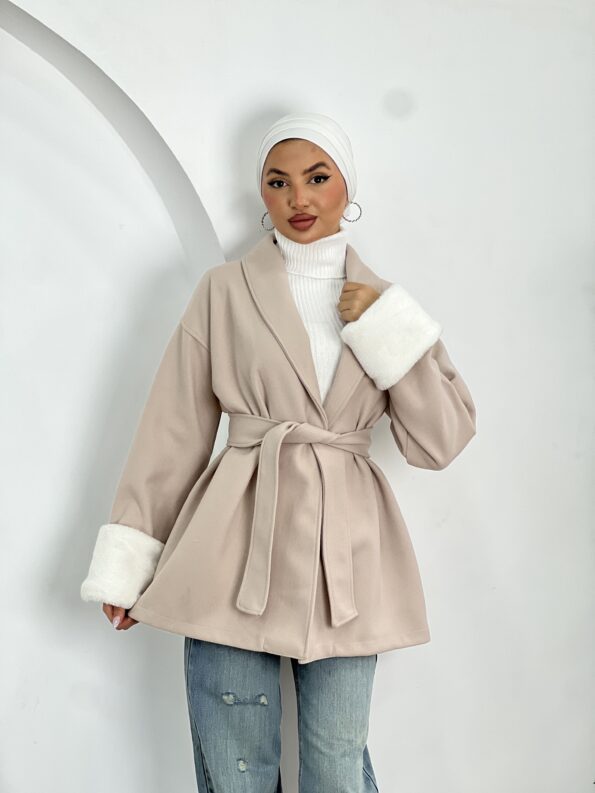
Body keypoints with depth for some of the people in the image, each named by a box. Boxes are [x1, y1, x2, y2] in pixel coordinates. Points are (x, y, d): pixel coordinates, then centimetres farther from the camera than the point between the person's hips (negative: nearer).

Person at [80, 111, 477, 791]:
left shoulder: (383, 303, 10)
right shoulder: (225, 289, 3)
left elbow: (439, 444, 4)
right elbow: (174, 431, 3)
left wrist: (390, 331, -7)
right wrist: (128, 566, 1)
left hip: (345, 563, 2)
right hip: (237, 556, -1)